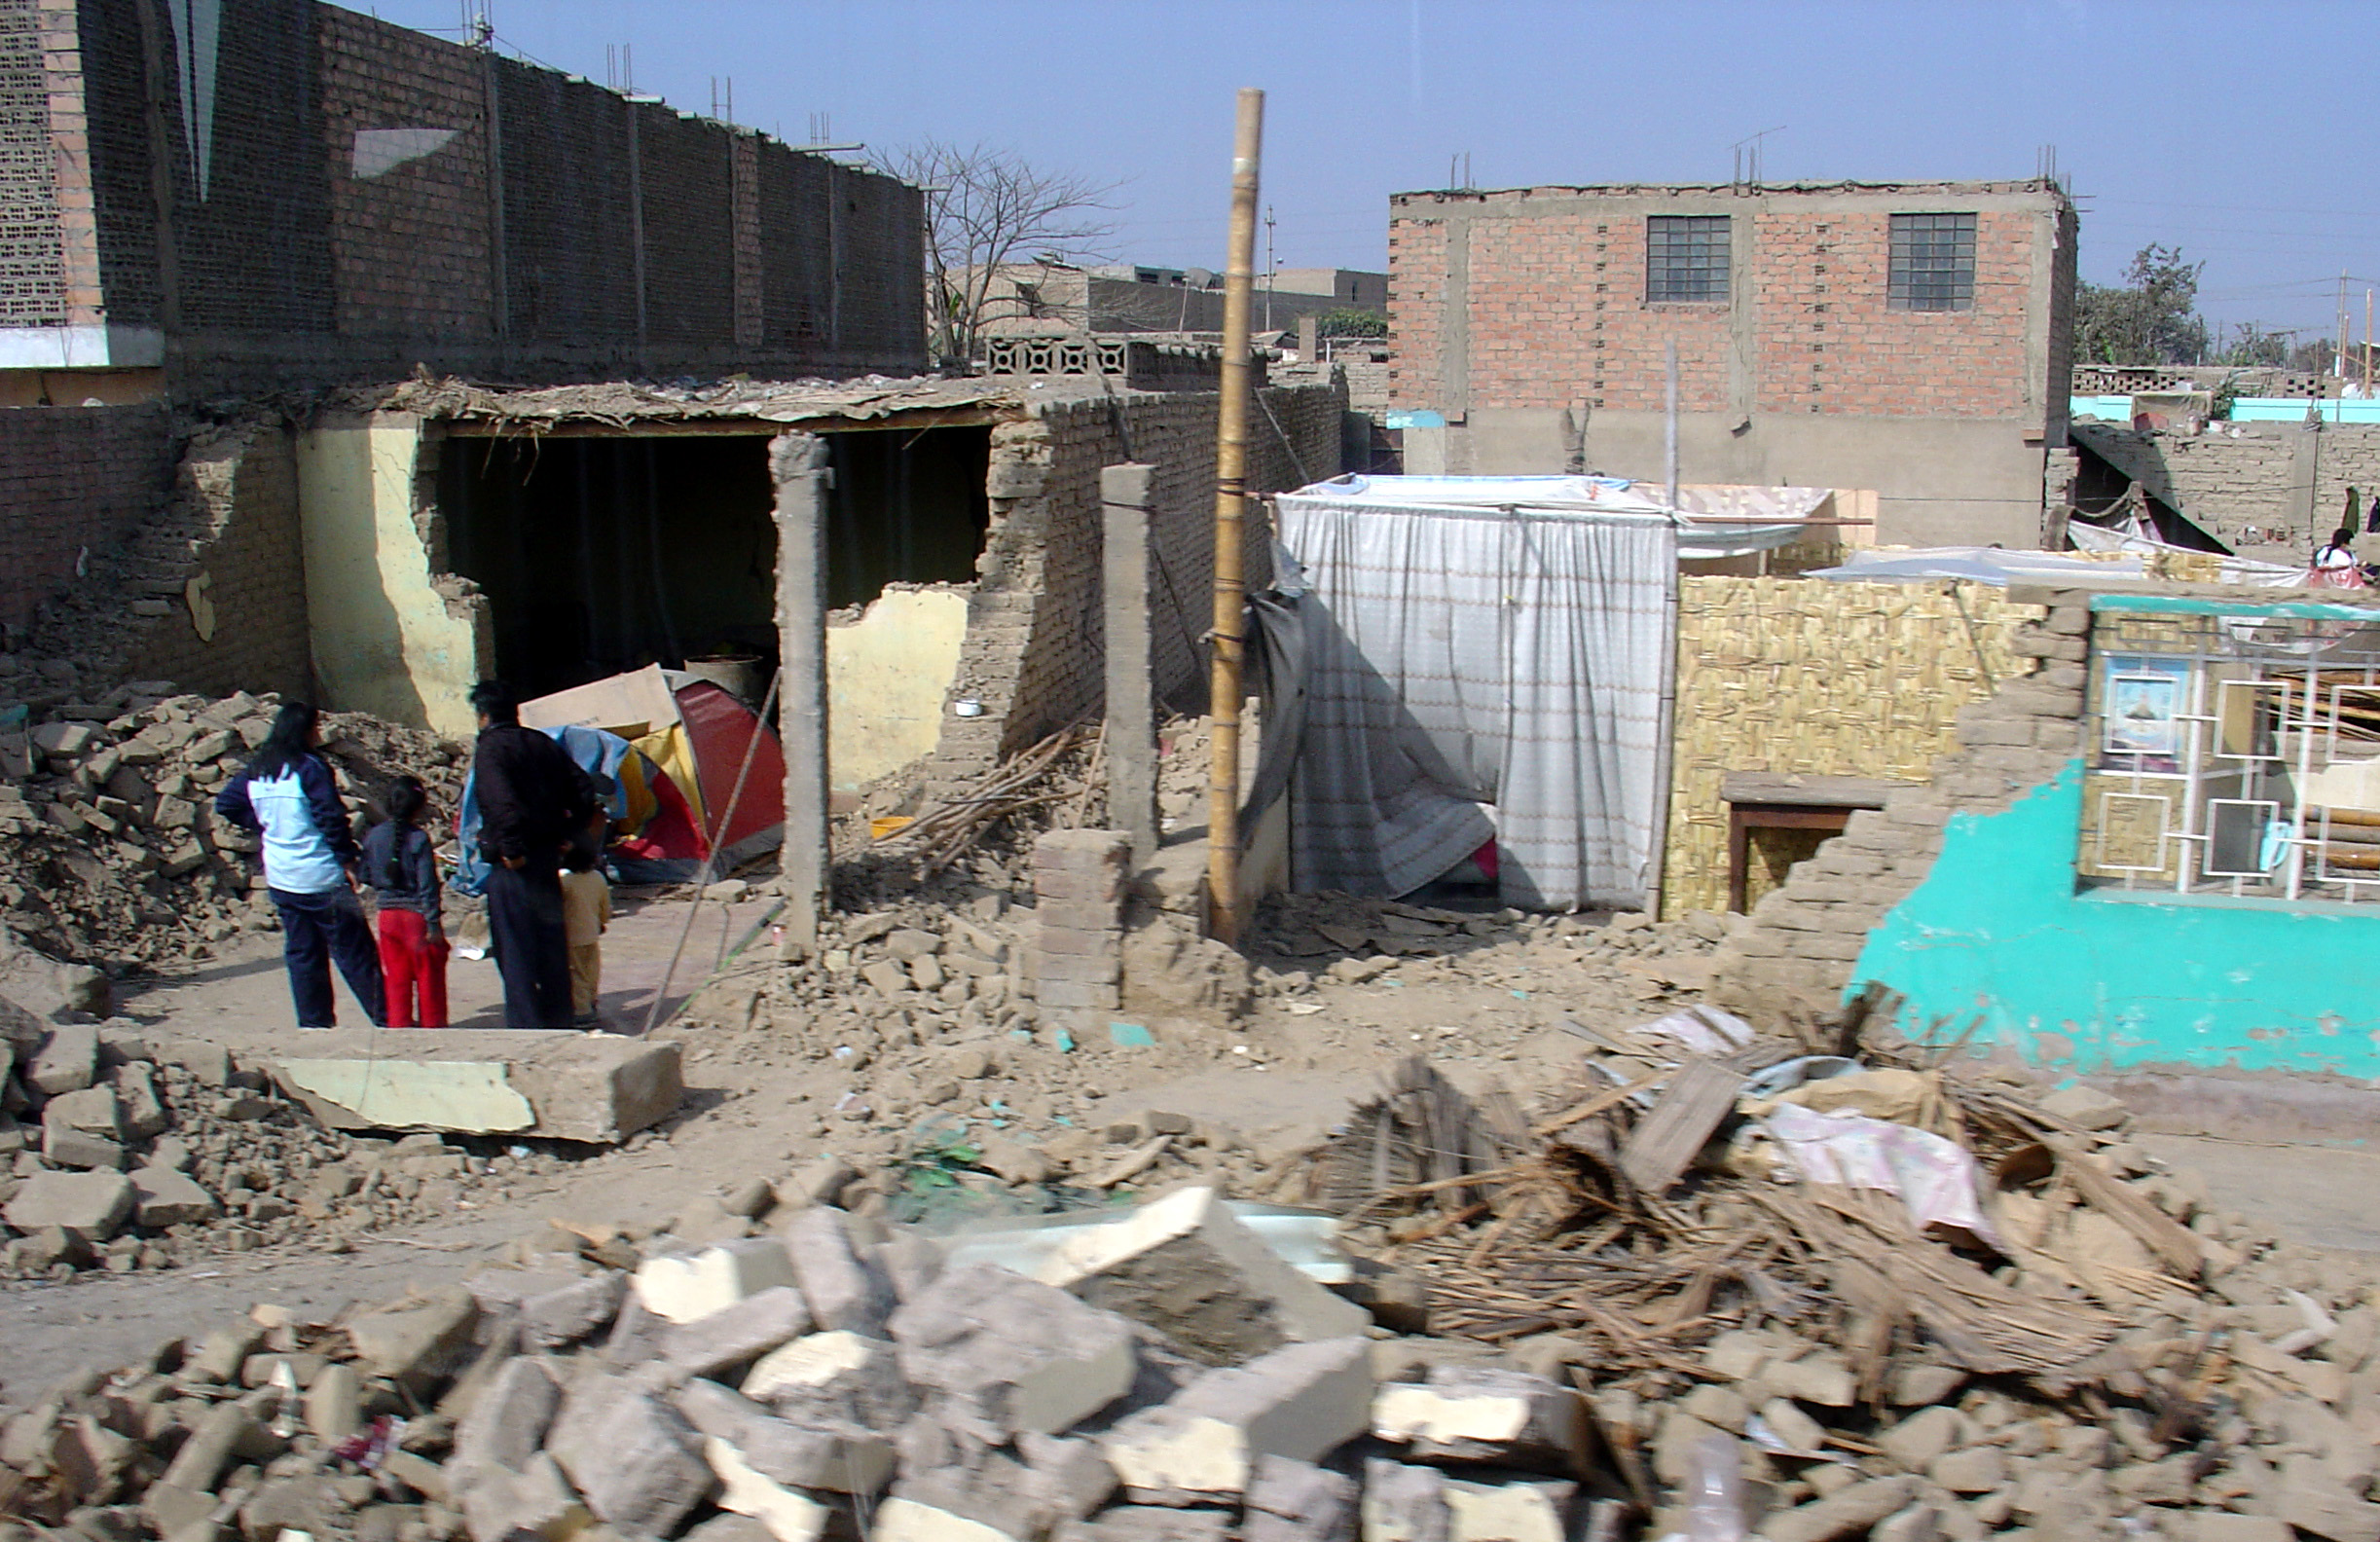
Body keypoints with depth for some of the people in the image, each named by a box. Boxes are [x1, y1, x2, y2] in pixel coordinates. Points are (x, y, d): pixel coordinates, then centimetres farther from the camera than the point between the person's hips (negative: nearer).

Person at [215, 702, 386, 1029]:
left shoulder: (256, 771, 6)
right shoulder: (309, 768, -15)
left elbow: (226, 803, 15)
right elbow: (331, 817, -18)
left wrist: (264, 827, 16)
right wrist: (348, 858, -11)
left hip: (281, 879, 7)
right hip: (321, 879, -6)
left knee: (301, 953, 13)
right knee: (353, 952, -2)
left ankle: (314, 1021, 15)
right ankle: (384, 1017, 2)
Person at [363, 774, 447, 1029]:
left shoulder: (373, 836, -1)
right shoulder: (419, 838, -16)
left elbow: (367, 877, 7)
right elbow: (427, 886, -16)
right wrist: (434, 925, -13)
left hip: (388, 915, 5)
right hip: (417, 915, -5)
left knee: (396, 978, 13)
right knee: (429, 977, 8)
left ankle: (400, 1024, 16)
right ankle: (433, 1024, 15)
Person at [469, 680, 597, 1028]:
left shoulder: (489, 748, -10)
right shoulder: (543, 744, 12)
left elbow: (502, 802, -25)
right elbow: (584, 791, 13)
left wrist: (511, 849, -20)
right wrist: (569, 834, 16)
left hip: (513, 862, -7)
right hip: (549, 855, 7)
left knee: (514, 947, -2)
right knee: (552, 940, 15)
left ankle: (524, 1025, -2)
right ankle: (558, 1018, 22)